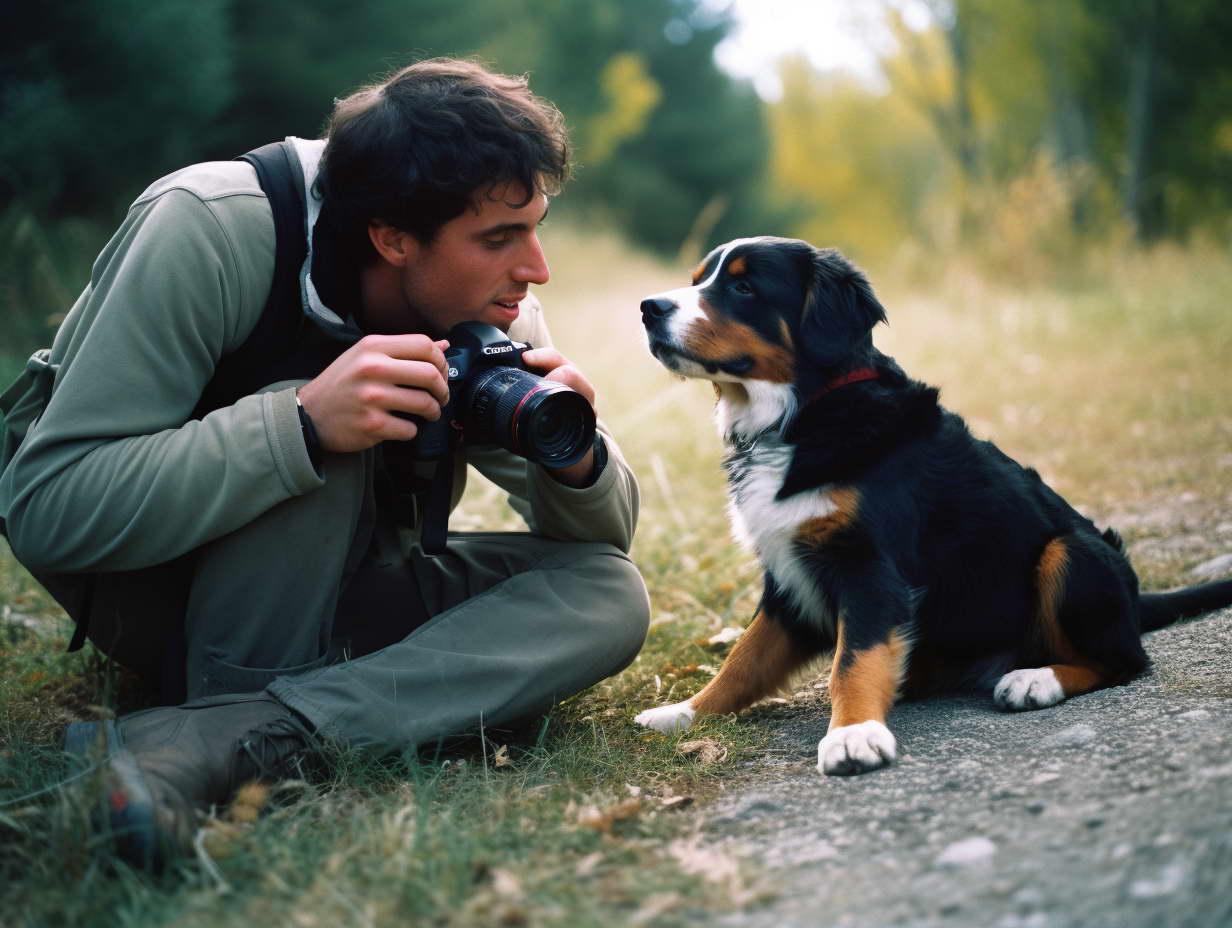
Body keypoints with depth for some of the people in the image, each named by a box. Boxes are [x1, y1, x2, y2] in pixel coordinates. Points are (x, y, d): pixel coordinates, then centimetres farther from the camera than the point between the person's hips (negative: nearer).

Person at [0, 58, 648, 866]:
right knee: (328, 426, -33)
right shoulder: (209, 231, -27)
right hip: (142, 581, -5)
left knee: (609, 595, -19)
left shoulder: (497, 314, -12)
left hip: (327, 598, 6)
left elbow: (605, 538, -3)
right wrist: (305, 424, -45)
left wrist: (580, 459, -28)